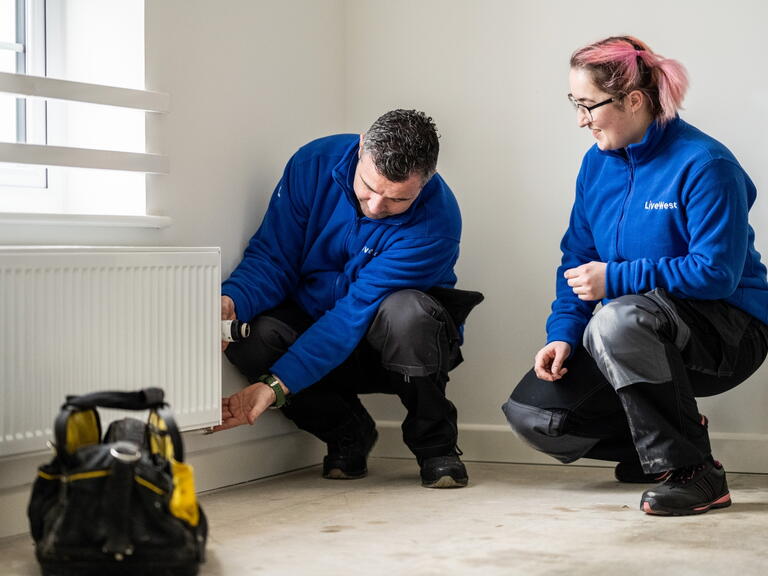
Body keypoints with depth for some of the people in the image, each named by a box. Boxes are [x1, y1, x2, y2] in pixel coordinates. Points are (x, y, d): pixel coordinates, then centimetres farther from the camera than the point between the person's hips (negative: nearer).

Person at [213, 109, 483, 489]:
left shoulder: (436, 220, -27)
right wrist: (230, 303, -34)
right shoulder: (315, 163, -15)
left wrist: (276, 384, -37)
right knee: (251, 335, -29)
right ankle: (347, 433, 0)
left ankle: (434, 444, -9)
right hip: (312, 322, 3)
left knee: (405, 312, -38)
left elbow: (356, 312, -32)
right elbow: (271, 257, -11)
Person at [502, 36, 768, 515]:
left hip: (727, 337, -7)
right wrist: (562, 334, -9)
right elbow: (578, 258, 7)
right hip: (640, 340, 7)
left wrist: (616, 278, -24)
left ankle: (692, 471, -24)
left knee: (618, 318, -39)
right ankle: (662, 441, 13)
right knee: (531, 415, -6)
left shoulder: (704, 165, -18)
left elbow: (716, 273, -23)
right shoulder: (598, 163, 4)